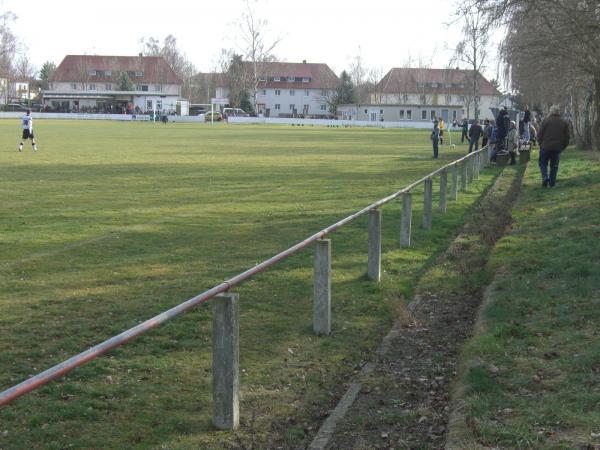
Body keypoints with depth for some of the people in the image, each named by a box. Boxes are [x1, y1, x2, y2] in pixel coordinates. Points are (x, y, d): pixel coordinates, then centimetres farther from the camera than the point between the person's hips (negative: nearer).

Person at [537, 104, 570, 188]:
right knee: (554, 166, 12)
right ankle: (552, 183, 11)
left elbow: (540, 134, -5)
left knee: (543, 163, 11)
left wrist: (540, 144, 10)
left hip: (546, 147, -2)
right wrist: (563, 146, 17)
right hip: (557, 148, 2)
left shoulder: (546, 121, -7)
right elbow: (567, 137, 6)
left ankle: (545, 177, -11)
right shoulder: (564, 123, 3)